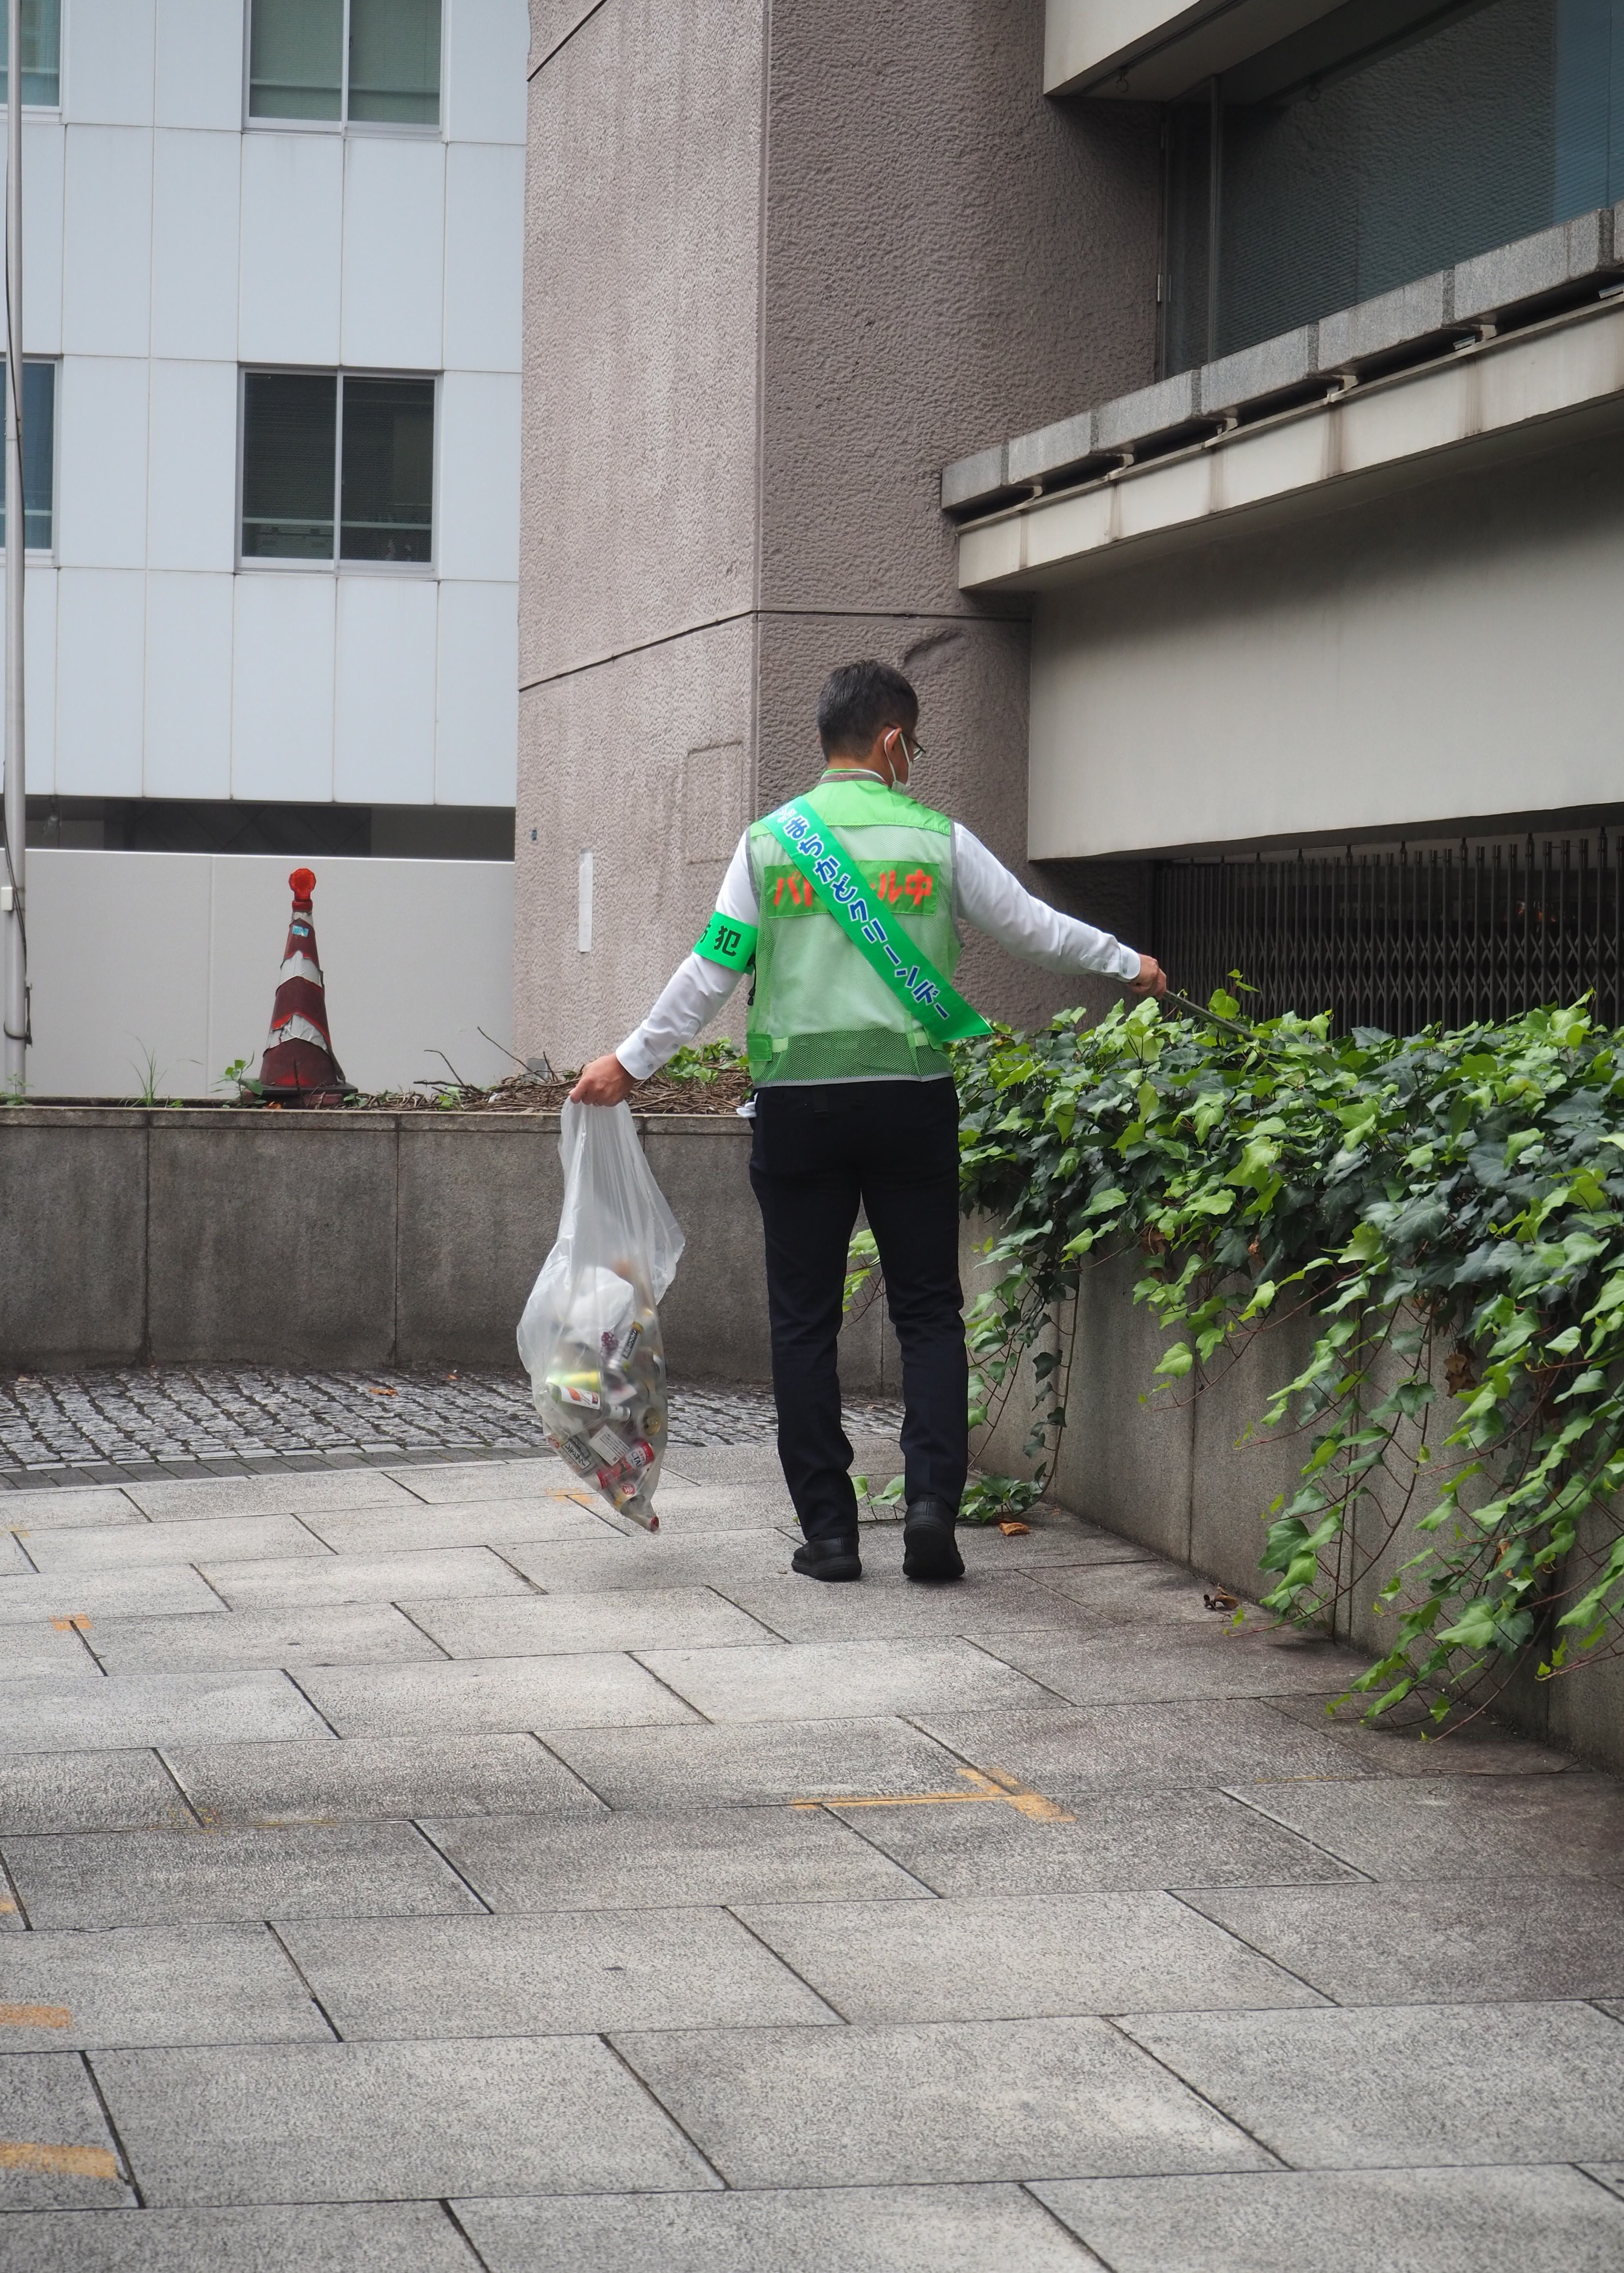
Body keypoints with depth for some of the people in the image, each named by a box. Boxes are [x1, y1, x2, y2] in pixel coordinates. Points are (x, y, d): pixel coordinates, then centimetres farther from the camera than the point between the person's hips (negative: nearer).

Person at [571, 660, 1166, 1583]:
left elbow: (711, 973, 1)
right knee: (929, 1308, 8)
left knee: (805, 1320, 6)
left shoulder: (769, 841, 3)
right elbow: (1035, 927, 10)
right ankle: (933, 1498, -8)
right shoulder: (937, 840, 1)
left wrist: (632, 1062, 10)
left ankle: (829, 1531, 6)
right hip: (909, 1100, -1)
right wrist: (1129, 963, 26)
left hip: (800, 1102, 1)